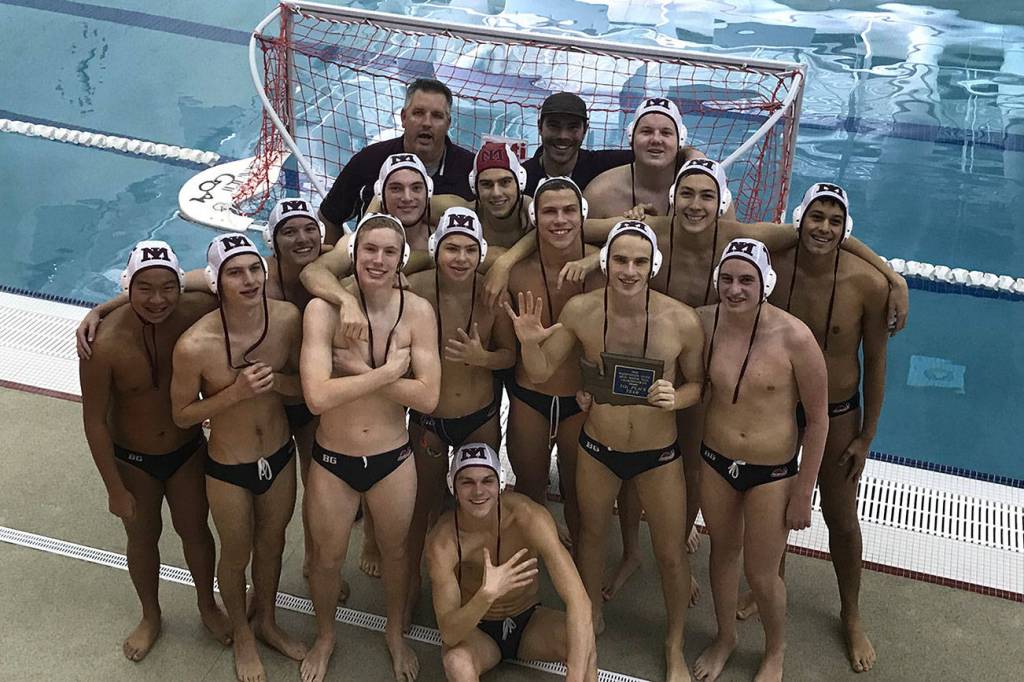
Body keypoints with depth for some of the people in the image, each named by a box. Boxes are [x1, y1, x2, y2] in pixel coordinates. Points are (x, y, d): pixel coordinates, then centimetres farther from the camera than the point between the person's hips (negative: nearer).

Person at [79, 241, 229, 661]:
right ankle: (150, 617, 49)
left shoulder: (196, 314, -25)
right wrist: (115, 489, -12)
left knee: (194, 530, 22)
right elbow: (94, 421, -19)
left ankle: (207, 606, 49)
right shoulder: (105, 345, -32)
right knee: (143, 537, 22)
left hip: (188, 450, 2)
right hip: (131, 460, -2)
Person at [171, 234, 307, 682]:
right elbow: (182, 415, -15)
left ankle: (266, 620, 54)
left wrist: (277, 380, -27)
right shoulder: (194, 346, -29)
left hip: (280, 456, 3)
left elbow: (306, 384, -4)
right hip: (228, 469, -3)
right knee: (236, 556, 20)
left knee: (272, 544, 26)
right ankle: (242, 634, 49)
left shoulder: (287, 318, -19)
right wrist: (235, 393, -30)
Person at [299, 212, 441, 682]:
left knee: (394, 550, 22)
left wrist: (361, 370, -25)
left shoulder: (417, 311, -13)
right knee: (327, 558, 19)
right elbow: (317, 396, -31)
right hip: (332, 461, -1)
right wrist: (388, 371, -24)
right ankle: (325, 636, 48)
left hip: (393, 459, 1)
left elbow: (428, 398, -20)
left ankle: (395, 633, 50)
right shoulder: (323, 309, -19)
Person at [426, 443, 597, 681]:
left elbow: (578, 601, -33)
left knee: (584, 648, -31)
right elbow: (448, 633, -30)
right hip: (476, 631, -1)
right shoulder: (442, 543, -25)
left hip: (529, 621, 1)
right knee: (456, 662, -37)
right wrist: (486, 595, -51)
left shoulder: (529, 516, -26)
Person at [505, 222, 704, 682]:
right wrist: (529, 342, -27)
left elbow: (698, 383, -4)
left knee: (670, 553, 11)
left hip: (659, 455, -1)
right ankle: (591, 618, 50)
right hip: (597, 449, 2)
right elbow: (540, 372, -6)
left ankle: (675, 644, 37)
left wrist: (676, 397, -26)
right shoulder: (581, 311, -17)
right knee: (591, 535, 23)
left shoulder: (682, 321, -20)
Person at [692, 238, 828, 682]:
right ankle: (725, 637, 50)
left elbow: (817, 420, -12)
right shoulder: (703, 322, -14)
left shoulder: (794, 337, -23)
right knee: (723, 552, 23)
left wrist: (803, 492, -8)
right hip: (715, 462, 3)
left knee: (761, 575, 10)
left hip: (772, 472, -3)